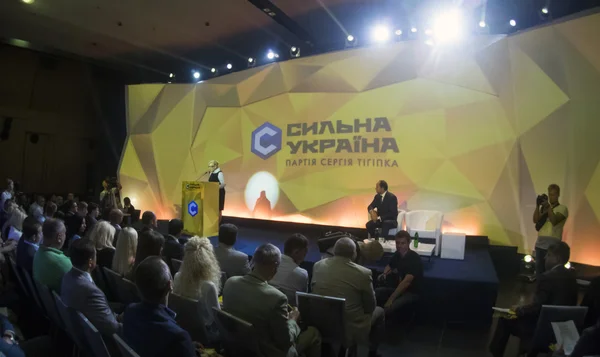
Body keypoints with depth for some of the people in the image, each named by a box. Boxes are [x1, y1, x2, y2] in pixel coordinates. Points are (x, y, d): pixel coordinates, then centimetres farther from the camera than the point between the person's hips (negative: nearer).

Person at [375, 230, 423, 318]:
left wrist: (391, 299, -32)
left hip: (411, 292, -7)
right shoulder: (397, 254, 4)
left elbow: (406, 282, -29)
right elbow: (389, 266, 25)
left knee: (389, 307, -34)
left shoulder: (414, 258, -20)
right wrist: (384, 274, 0)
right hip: (396, 288, 8)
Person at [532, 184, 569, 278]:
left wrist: (548, 207, -15)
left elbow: (554, 221, -14)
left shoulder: (563, 208, 1)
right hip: (540, 243, 5)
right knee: (539, 268, 9)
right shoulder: (544, 208, 16)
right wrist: (538, 206, -3)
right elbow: (535, 220, 4)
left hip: (552, 244, -5)